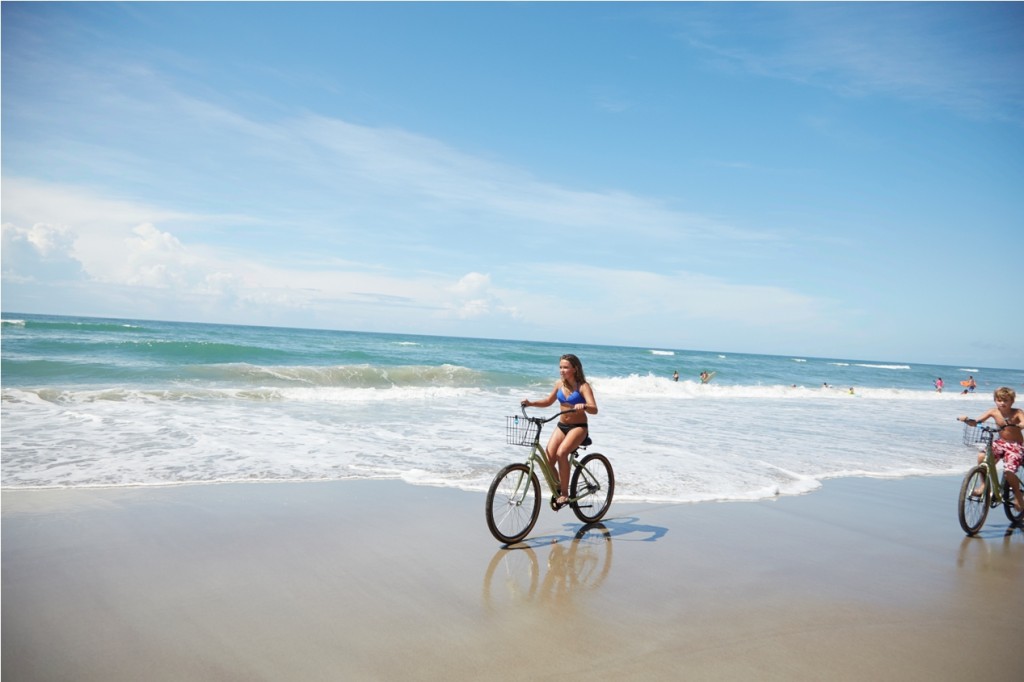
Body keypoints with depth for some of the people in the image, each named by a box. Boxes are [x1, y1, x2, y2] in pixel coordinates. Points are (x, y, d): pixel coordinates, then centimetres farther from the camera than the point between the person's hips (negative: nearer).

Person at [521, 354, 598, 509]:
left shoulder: (583, 386, -13)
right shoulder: (559, 384, 3)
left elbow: (594, 409, -23)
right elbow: (548, 401, 17)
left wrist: (583, 406, -45)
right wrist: (531, 403, 0)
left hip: (578, 427, -5)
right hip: (561, 426, 5)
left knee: (561, 453, -30)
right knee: (548, 460, -13)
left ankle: (564, 493, -17)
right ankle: (557, 492, 12)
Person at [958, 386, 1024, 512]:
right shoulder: (994, 412, -4)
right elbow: (976, 423, -6)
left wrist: (1013, 425, -53)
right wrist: (967, 420, -27)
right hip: (1000, 442, 4)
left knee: (1009, 471, -21)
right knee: (982, 456, -23)